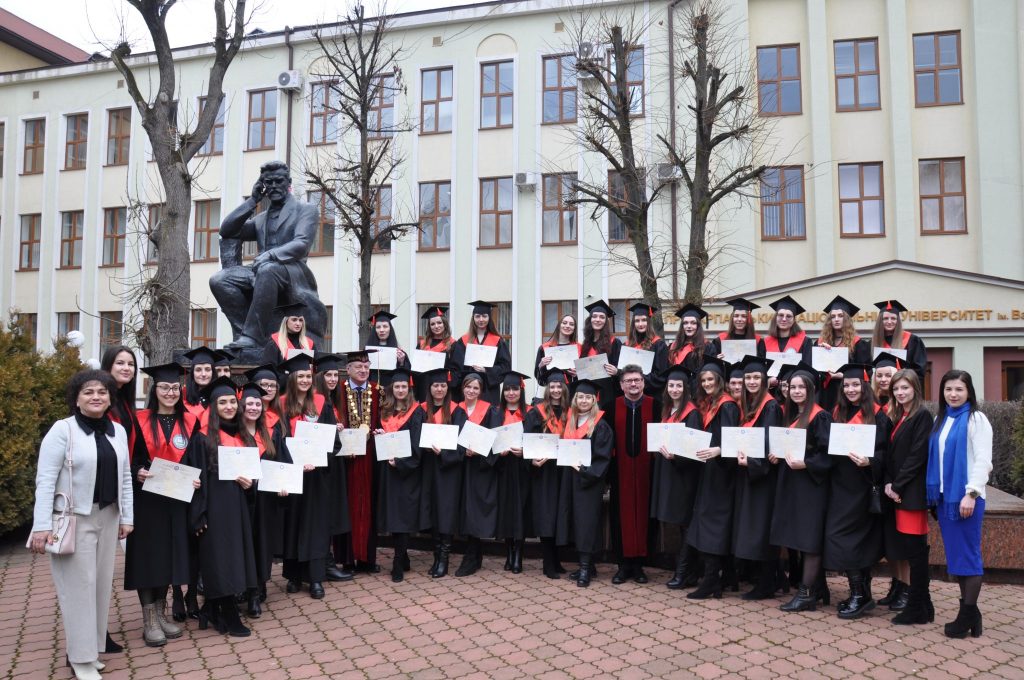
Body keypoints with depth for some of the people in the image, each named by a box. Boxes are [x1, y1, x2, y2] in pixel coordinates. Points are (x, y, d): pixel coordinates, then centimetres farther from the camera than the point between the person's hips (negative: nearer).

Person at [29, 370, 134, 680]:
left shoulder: (118, 431, 7)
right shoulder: (63, 429, -10)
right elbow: (45, 480, -13)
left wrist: (127, 517, 7)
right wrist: (42, 526, -19)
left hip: (108, 517, 5)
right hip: (73, 518, -5)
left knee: (102, 583, 10)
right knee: (79, 586, 0)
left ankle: (91, 647, 24)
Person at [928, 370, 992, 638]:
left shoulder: (976, 419, -5)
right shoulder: (940, 421, 13)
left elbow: (983, 460, -10)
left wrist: (971, 493, -17)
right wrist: (934, 492, 8)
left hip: (966, 497, -6)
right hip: (944, 496, 6)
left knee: (968, 553, -3)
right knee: (954, 554, 9)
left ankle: (967, 615, 5)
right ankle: (970, 611, 18)